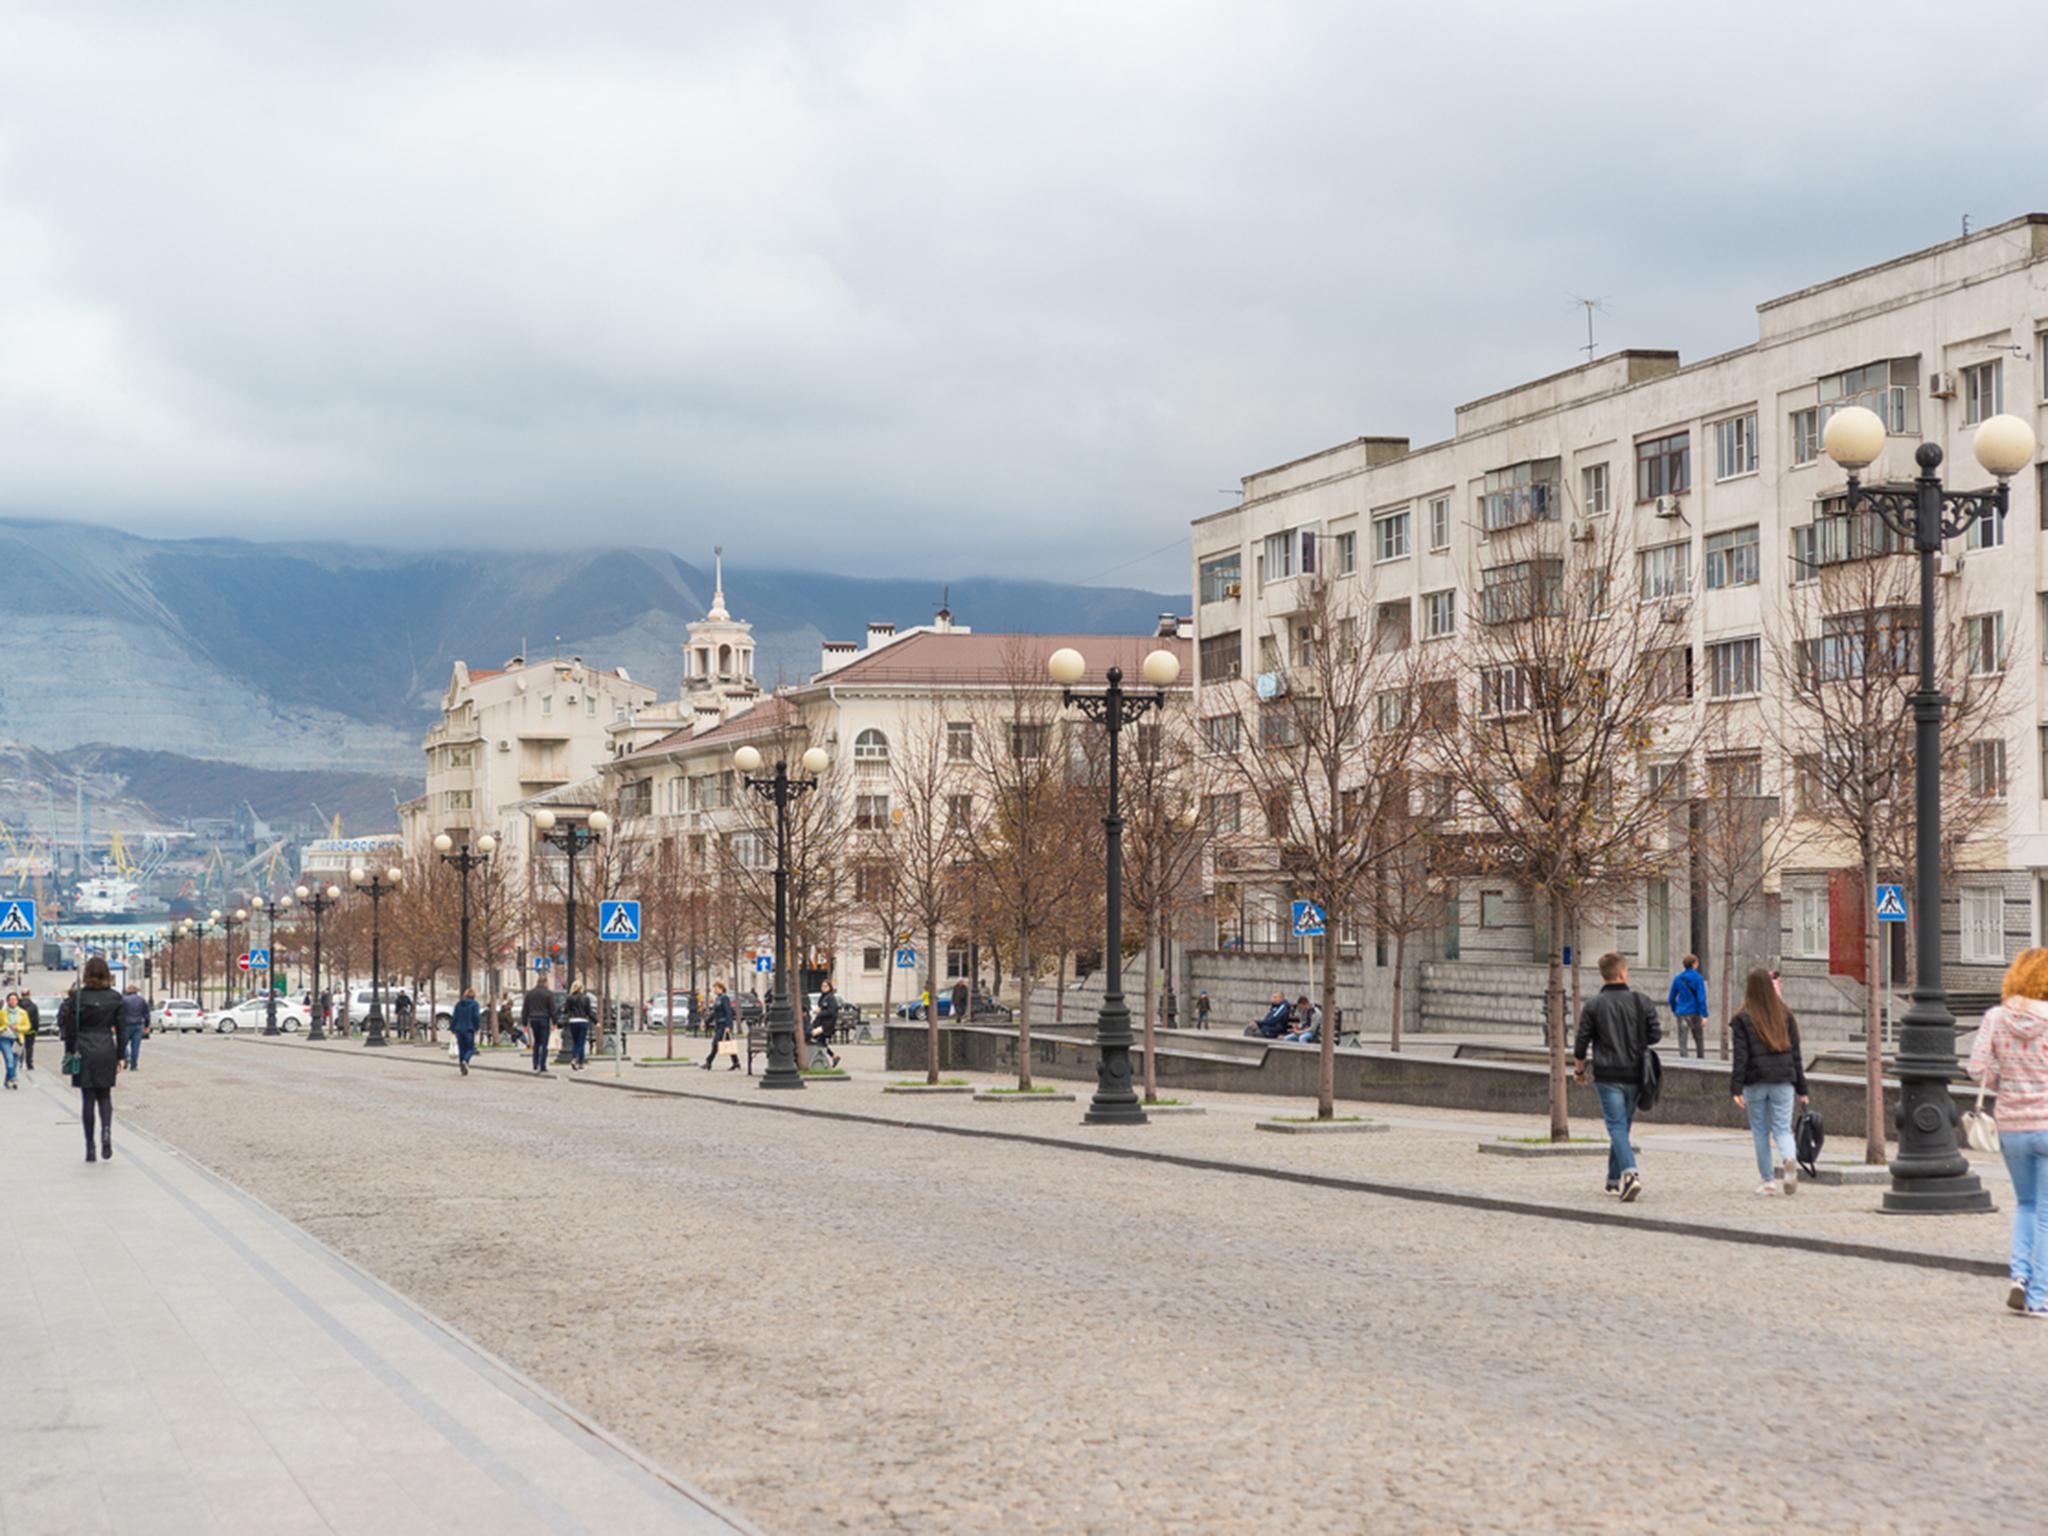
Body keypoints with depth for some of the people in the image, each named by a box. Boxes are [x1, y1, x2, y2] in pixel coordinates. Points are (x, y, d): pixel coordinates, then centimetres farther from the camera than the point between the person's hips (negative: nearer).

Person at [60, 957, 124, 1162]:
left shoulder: (78, 995, -6)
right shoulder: (114, 997, 0)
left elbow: (70, 1026, -4)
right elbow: (120, 1029, 3)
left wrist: (70, 1052, 5)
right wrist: (120, 1057, 10)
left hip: (84, 1051, -2)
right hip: (107, 1049, 2)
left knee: (88, 1099, 5)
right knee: (104, 1095, 15)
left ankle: (90, 1148, 4)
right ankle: (107, 1131, -12)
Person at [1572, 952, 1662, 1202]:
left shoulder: (1594, 1005, -5)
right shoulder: (1642, 1001, 1)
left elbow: (1581, 1042, -4)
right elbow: (1655, 1035, 2)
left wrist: (1579, 1069, 12)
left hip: (1607, 1076, -3)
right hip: (1635, 1075, 3)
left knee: (1617, 1126, -6)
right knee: (1623, 1126, 16)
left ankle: (1630, 1172, -27)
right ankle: (1615, 1180, 22)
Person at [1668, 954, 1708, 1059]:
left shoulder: (1677, 978, 4)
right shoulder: (1698, 978, -8)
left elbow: (1672, 998, 10)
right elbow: (1701, 998, -15)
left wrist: (1674, 1010, 26)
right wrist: (1704, 1015, -15)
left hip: (1681, 1013, 3)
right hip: (1695, 1013, -2)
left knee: (1682, 1040, 1)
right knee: (1699, 1039, 13)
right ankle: (1701, 1059, 19)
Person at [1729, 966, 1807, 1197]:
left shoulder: (1743, 1019, -5)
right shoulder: (1785, 1015, 5)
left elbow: (1740, 1057, -9)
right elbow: (1795, 1054, 7)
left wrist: (1736, 1089, -9)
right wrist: (1801, 1089, 11)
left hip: (1755, 1082, -2)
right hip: (1783, 1081, 2)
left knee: (1761, 1132, 9)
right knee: (1783, 1128, 5)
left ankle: (1768, 1180, 10)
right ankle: (1790, 1160, -25)